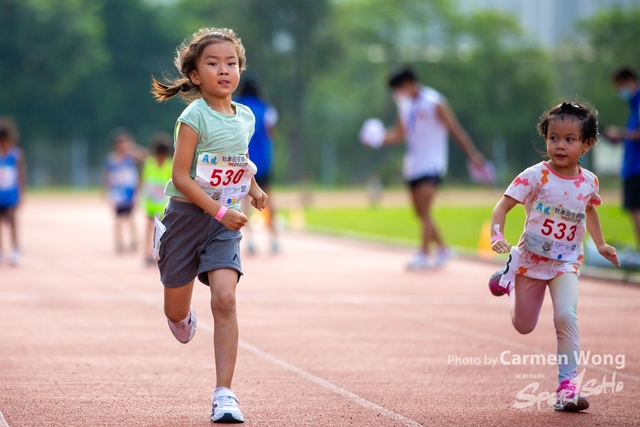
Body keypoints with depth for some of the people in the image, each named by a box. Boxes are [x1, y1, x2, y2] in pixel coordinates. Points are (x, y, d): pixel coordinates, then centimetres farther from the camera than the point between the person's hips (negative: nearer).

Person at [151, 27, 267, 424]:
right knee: (177, 312, 8)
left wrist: (253, 187, 7)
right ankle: (186, 315, 49)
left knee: (225, 299, -16)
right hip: (187, 215, -3)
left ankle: (224, 393, -16)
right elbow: (180, 176, -18)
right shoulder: (195, 117, -14)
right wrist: (219, 210, -25)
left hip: (225, 221, 3)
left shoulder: (246, 117, 4)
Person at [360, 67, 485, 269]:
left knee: (425, 211, -14)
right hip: (412, 166, 8)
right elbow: (400, 134, 18)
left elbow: (455, 130, -8)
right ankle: (442, 249, 22)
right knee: (421, 213, 9)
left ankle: (424, 254, -13)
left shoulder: (434, 103, -11)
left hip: (431, 164, -8)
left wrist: (473, 154, -10)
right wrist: (380, 137, 0)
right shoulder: (405, 105, 11)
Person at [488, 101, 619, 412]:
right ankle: (509, 280, 47)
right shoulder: (536, 177, -19)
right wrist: (497, 235, -37)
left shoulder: (588, 182, -6)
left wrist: (600, 244, 15)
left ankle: (567, 382, -14)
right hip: (531, 259, -1)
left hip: (566, 262, 1)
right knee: (523, 327, 16)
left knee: (566, 316, -22)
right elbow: (502, 207, -20)